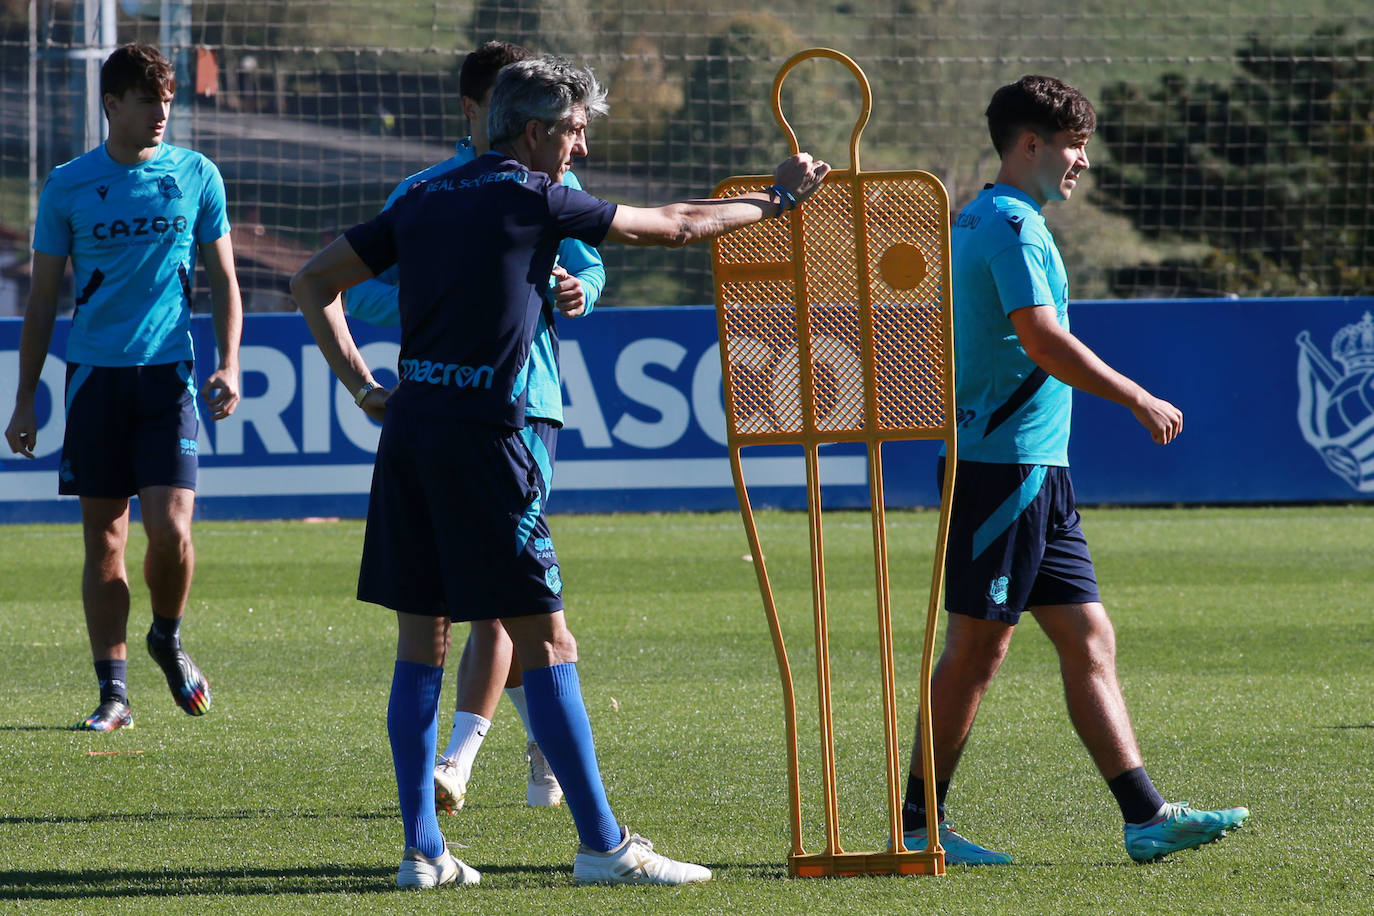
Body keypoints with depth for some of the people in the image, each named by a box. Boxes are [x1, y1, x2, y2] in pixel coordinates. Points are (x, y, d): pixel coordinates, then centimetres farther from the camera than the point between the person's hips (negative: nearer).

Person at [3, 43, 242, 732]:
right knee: (103, 538, 1)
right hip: (94, 375, 0)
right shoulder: (68, 186, 4)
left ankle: (168, 640, 17)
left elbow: (223, 280, 12)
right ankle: (113, 694, 7)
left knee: (170, 528, -12)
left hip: (168, 372, 0)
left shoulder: (196, 176, 5)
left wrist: (228, 365, -1)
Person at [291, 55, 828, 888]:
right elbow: (673, 225, 6)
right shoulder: (532, 198, -3)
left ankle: (423, 849, 8)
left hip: (409, 424, 7)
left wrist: (364, 389, 14)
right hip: (481, 435, -7)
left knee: (423, 641, 9)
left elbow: (313, 284, 18)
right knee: (545, 641, -3)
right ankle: (603, 844, -1)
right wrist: (776, 199, 20)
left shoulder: (425, 201, 15)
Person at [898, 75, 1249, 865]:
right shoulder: (1013, 224, -13)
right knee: (978, 646, -5)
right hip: (1004, 465, -10)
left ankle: (1145, 817, 2)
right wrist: (1138, 400, -14)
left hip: (1038, 473, 10)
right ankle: (920, 823, 1)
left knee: (1090, 640, 5)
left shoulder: (981, 222, 19)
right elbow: (1043, 340, -22)